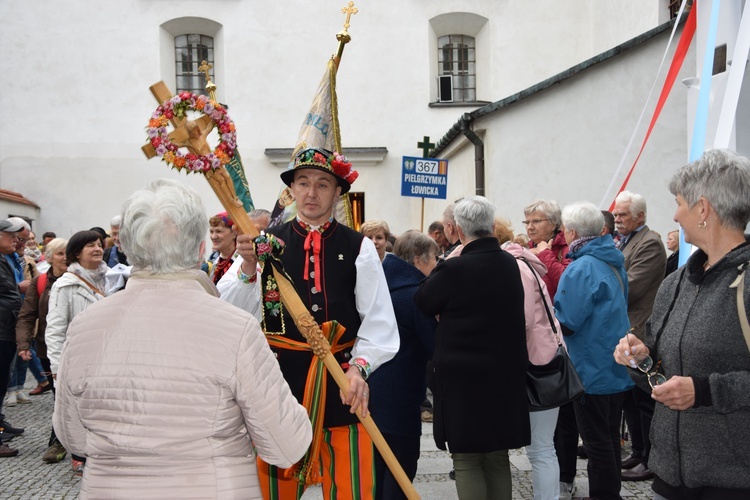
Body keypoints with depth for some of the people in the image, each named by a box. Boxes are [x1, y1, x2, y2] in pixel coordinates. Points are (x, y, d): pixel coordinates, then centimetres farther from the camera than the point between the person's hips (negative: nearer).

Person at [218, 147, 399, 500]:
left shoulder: (359, 248, 1)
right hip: (280, 377, 1)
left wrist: (360, 367, -17)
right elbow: (230, 311, -5)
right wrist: (248, 268, -22)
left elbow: (379, 321, -2)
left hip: (341, 384, -1)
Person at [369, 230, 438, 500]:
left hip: (374, 391, 8)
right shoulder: (416, 294, -18)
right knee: (402, 467, 6)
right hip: (400, 396, -8)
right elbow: (436, 346, -18)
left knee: (378, 463, 20)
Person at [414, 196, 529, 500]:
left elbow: (420, 305, -3)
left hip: (464, 382, -6)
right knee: (498, 460, 17)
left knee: (467, 462, 5)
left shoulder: (453, 270, -18)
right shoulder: (511, 265, 1)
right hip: (505, 379, 6)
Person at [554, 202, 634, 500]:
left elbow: (565, 322, -24)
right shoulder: (613, 262, 8)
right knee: (610, 438, 19)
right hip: (616, 368, 9)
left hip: (593, 370, -9)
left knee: (597, 443, 3)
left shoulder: (581, 268, -20)